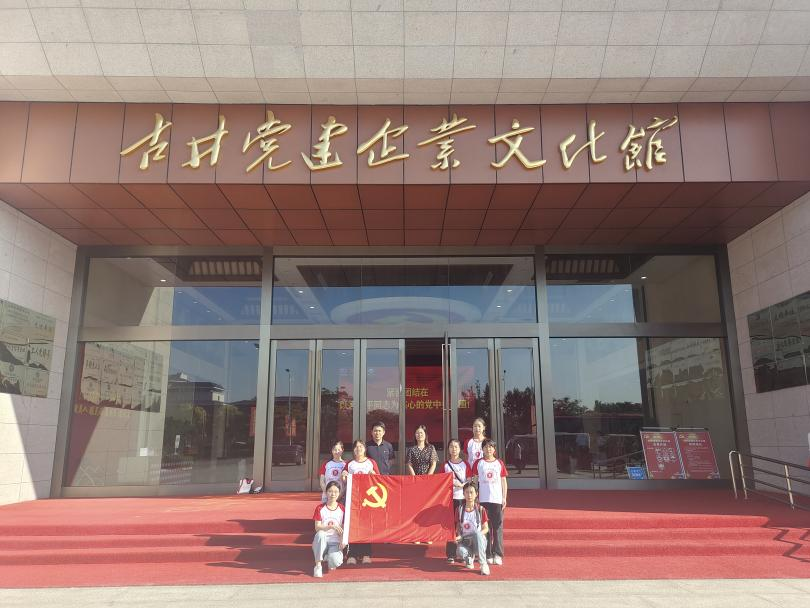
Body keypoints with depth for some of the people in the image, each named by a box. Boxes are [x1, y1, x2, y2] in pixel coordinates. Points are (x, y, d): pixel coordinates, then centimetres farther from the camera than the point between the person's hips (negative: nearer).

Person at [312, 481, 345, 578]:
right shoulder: (320, 508, -1)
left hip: (335, 542, 0)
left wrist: (343, 541, -16)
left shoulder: (342, 509, 2)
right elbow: (317, 528, -9)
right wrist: (330, 526, -25)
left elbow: (344, 528, 3)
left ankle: (329, 557, 11)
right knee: (320, 534, -36)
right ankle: (318, 566, -19)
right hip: (322, 541, 0)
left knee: (336, 562, -30)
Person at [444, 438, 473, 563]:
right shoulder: (446, 464, 7)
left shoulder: (465, 464, 4)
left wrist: (461, 484, -17)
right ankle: (450, 554, 8)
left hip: (462, 497, -1)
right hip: (449, 497, 1)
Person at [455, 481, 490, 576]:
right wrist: (459, 536, -11)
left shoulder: (481, 510, -2)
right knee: (460, 553, -34)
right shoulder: (459, 509, 2)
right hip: (465, 540, 2)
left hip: (479, 540, -1)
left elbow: (486, 528, 2)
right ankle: (470, 557, 6)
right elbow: (458, 527, 10)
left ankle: (483, 564, -26)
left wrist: (478, 535, -18)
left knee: (477, 534, -38)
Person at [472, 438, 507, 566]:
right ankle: (487, 555, 10)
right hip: (483, 499, 0)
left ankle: (498, 555, 5)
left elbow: (503, 481, 10)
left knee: (498, 527, -1)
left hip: (497, 499, 1)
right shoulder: (478, 463, 5)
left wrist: (504, 498, 4)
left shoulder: (499, 463, 8)